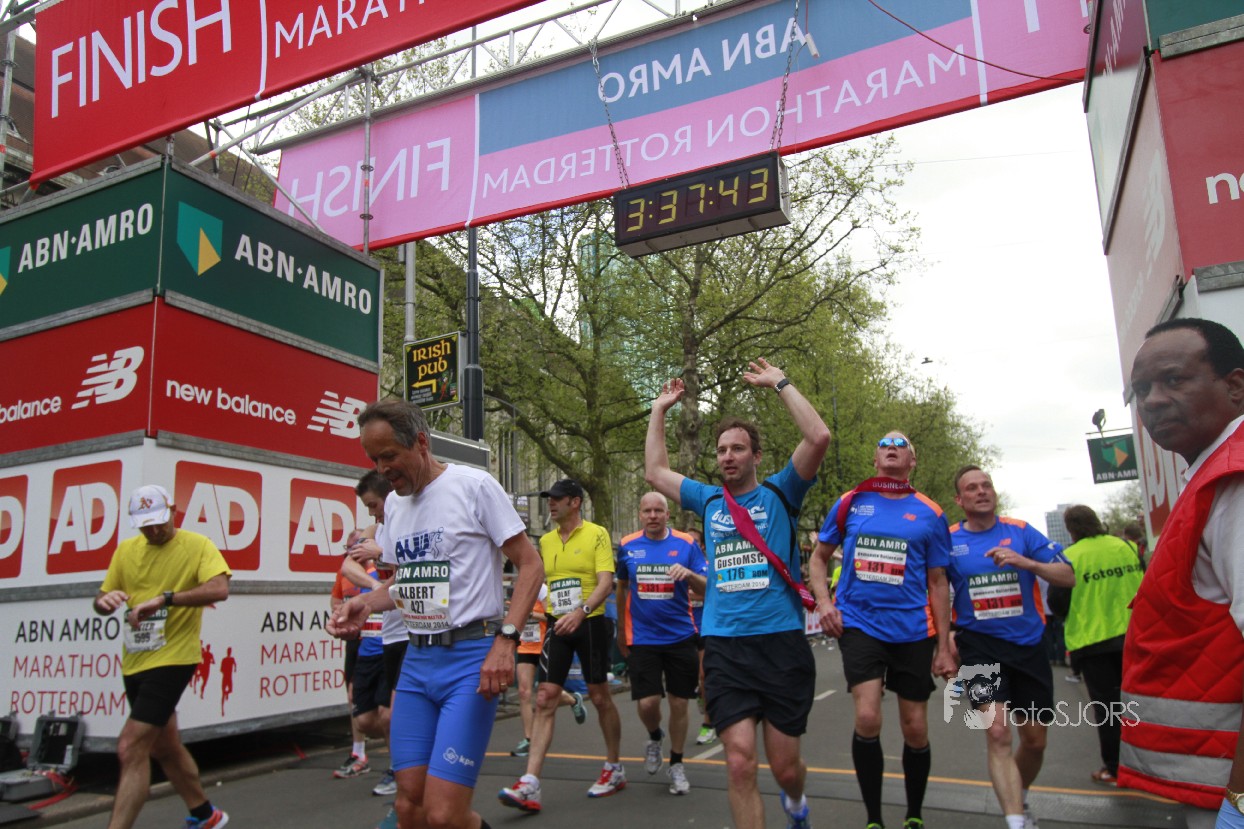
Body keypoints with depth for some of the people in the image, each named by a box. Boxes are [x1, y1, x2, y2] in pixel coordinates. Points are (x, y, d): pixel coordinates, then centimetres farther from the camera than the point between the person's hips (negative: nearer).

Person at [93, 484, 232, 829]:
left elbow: (219, 589, -25)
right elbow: (101, 600, 14)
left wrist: (164, 599, -33)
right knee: (164, 747, 19)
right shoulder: (126, 550, 8)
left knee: (131, 749, -13)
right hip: (135, 662, 8)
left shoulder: (197, 545, -9)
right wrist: (105, 600, -11)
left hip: (172, 660, -8)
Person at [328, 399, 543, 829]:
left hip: (472, 657, -7)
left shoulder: (474, 485, -8)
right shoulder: (393, 503, 13)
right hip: (416, 659, 7)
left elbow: (529, 564, -9)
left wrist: (506, 639, -19)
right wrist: (366, 603, 2)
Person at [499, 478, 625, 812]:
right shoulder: (545, 540, 10)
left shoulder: (597, 534, -7)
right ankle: (530, 784, -5)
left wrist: (581, 611, -29)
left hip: (591, 624, -4)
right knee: (545, 700, -3)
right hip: (558, 627, 4)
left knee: (600, 697, 8)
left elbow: (606, 581, -16)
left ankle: (615, 769, 27)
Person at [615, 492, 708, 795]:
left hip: (680, 636, 0)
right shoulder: (627, 546, 2)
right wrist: (621, 629, 19)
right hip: (642, 638, 0)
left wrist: (689, 574, -25)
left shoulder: (686, 544, -2)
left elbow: (708, 587, -4)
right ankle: (655, 737, 29)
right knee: (647, 703, -7)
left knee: (679, 703, 7)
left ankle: (676, 764, 28)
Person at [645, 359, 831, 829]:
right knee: (740, 762, -9)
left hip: (782, 642, -2)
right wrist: (660, 410, 22)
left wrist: (780, 384, -3)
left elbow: (818, 437, -8)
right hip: (724, 648, 2)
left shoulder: (779, 493, 4)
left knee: (785, 767, 10)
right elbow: (655, 472, 22)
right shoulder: (709, 501, 13)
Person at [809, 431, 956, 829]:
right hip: (859, 625, -1)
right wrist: (824, 602, -4)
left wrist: (944, 646, 4)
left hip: (913, 630, 1)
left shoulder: (929, 513, 1)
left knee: (915, 730, 8)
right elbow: (819, 558, 11)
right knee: (867, 719, -14)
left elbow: (937, 582, 6)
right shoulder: (850, 503, 2)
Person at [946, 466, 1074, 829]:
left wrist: (1025, 562, -21)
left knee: (1035, 741, 14)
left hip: (1029, 645, 3)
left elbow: (1068, 576, -5)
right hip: (980, 645, -2)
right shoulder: (948, 540, -3)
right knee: (998, 733, -18)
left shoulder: (1022, 532, 0)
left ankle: (1019, 798, 41)